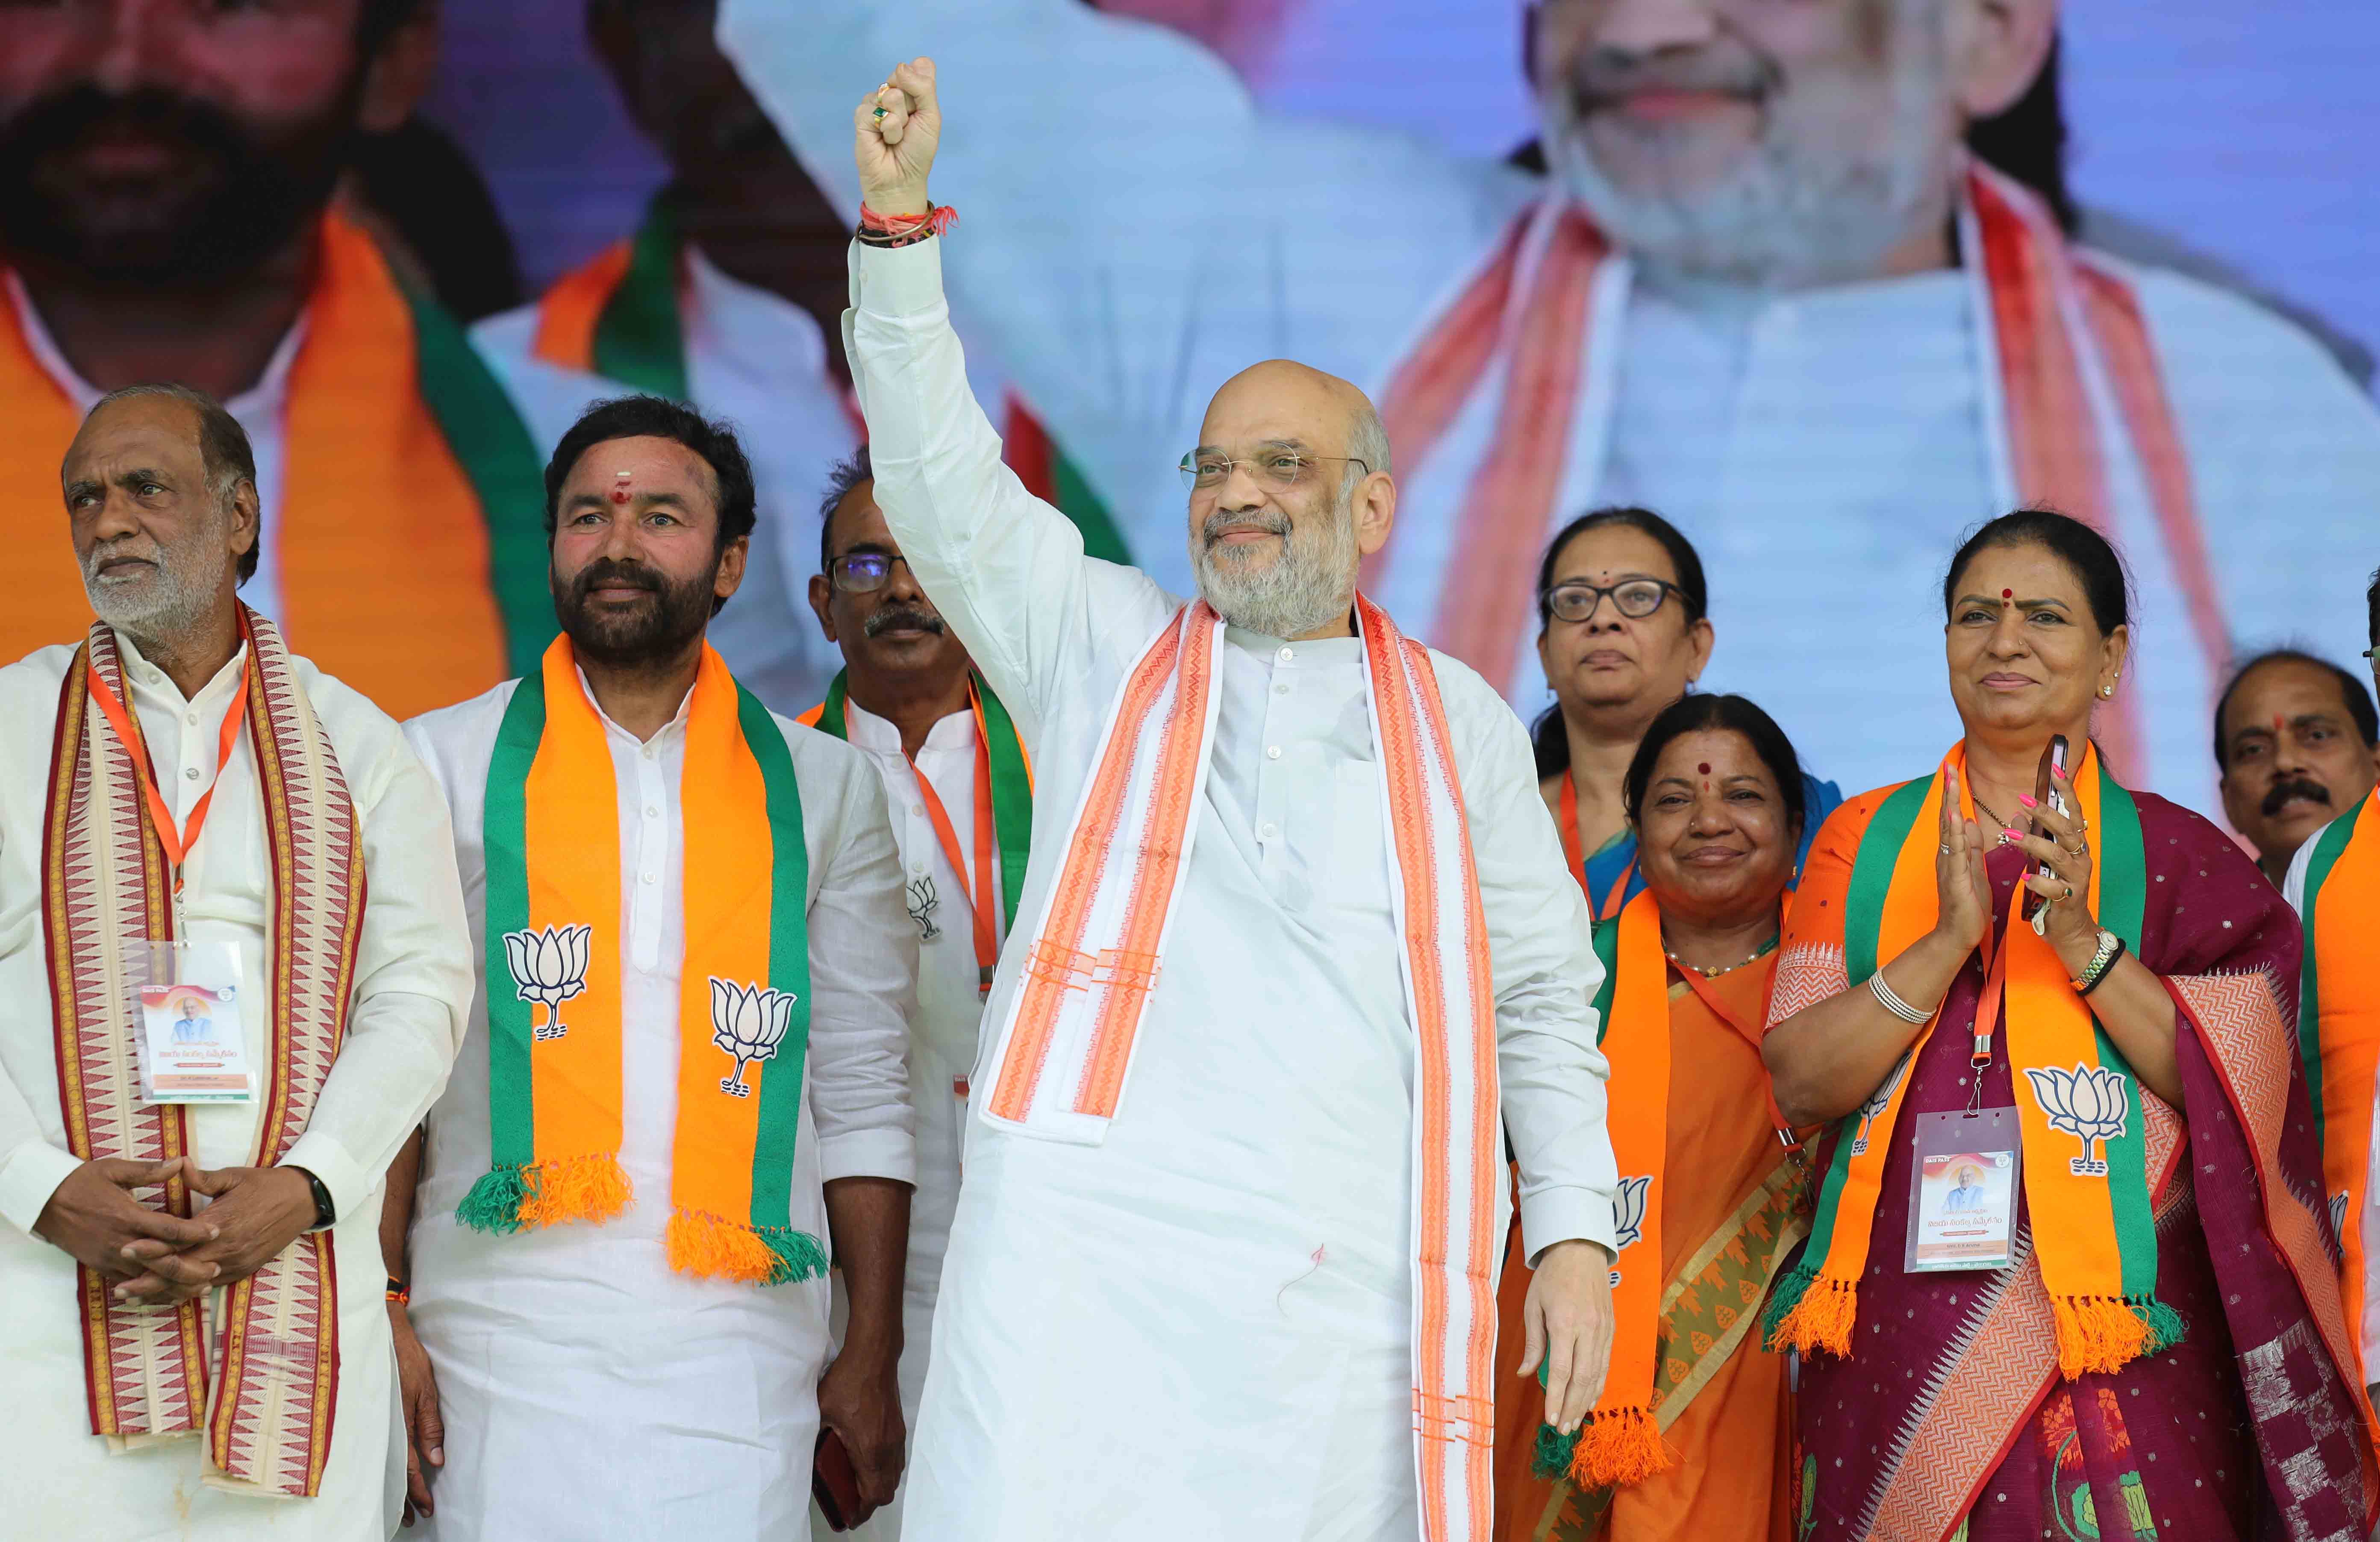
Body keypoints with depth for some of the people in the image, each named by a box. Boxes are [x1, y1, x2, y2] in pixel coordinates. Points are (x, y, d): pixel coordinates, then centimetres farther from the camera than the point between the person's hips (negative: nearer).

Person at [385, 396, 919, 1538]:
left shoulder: (823, 788, 12)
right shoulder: (442, 765, 9)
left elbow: (862, 1090, 11)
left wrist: (873, 1354, 5)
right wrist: (383, 1311, -6)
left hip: (741, 1353, 1)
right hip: (504, 1346, -1)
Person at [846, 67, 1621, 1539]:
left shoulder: (1460, 724, 19)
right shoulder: (1103, 644, 18)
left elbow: (1546, 1000, 17)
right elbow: (941, 475, 7)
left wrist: (1576, 1230, 6)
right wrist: (900, 218, -4)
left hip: (1355, 1282, 1)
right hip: (1091, 1247, -1)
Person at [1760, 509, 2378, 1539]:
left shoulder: (2173, 856, 5)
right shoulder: (1865, 842, 9)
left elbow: (2235, 1093, -5)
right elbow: (1799, 1083, -2)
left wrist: (2085, 942, -15)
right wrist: (1948, 941, -14)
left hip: (2113, 1347, -1)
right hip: (1898, 1338, 1)